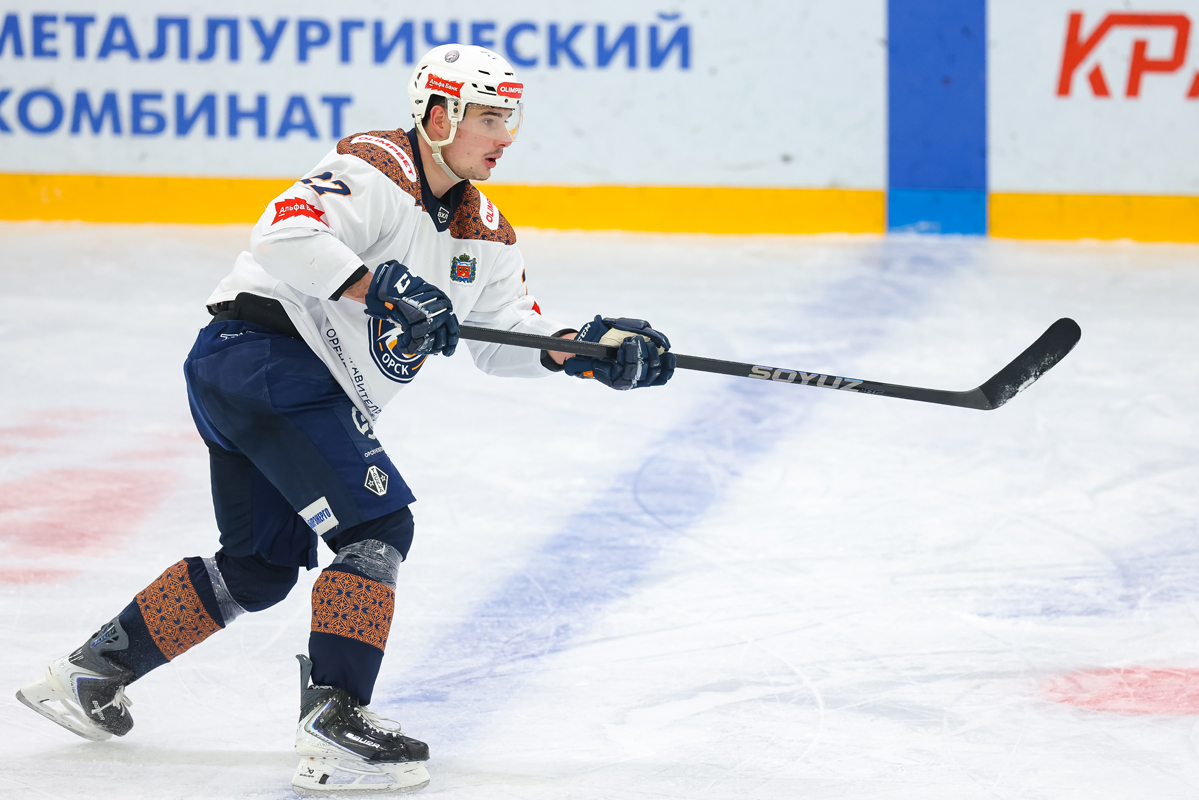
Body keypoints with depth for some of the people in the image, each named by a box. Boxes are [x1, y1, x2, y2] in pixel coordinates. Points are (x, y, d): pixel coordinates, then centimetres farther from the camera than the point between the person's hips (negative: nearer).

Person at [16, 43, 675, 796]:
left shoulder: (484, 231, 15)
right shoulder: (377, 171, -14)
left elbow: (509, 332, 16)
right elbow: (286, 235, -28)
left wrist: (584, 348, -2)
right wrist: (381, 288, -35)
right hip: (264, 356, -10)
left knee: (262, 566, 19)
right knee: (377, 525, -17)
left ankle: (92, 672, 27)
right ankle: (334, 719, -22)